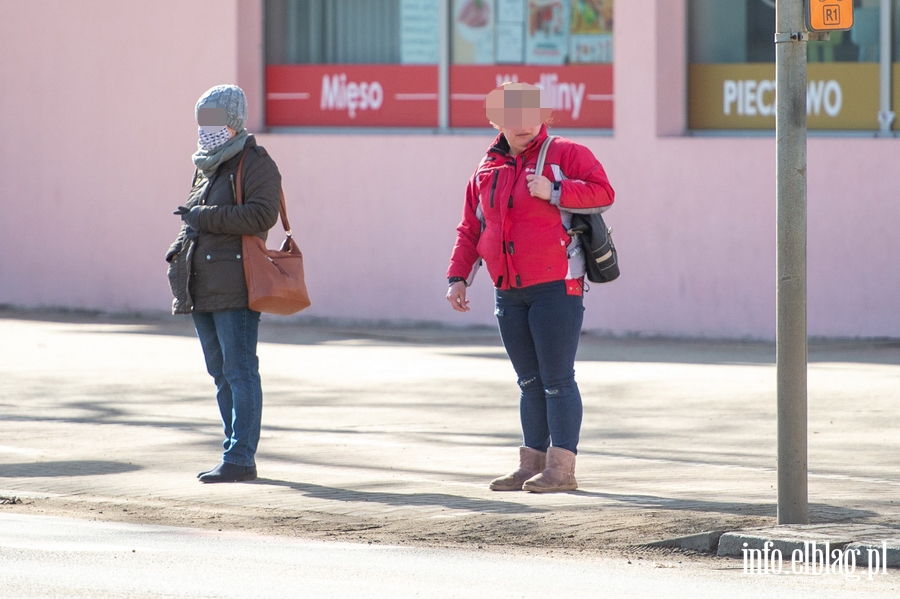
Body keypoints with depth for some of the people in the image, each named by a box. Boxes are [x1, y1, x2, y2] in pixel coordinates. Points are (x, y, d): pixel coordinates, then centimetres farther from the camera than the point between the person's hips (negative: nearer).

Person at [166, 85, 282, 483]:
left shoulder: (255, 164, -6)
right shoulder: (208, 167, 20)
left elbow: (262, 214, -20)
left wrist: (206, 217, -17)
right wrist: (179, 250, 12)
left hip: (235, 287, -9)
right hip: (203, 287, 9)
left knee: (240, 371, -8)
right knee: (221, 373, 12)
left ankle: (240, 458, -9)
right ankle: (237, 451, 17)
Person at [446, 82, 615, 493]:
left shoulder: (564, 155, -2)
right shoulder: (487, 170, 14)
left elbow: (603, 192, -13)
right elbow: (470, 231, 18)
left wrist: (553, 192, -21)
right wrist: (458, 278, 9)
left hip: (556, 288, -6)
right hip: (508, 291, 6)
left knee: (557, 379, -6)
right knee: (529, 382, 10)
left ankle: (561, 467, -4)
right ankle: (532, 463, 14)